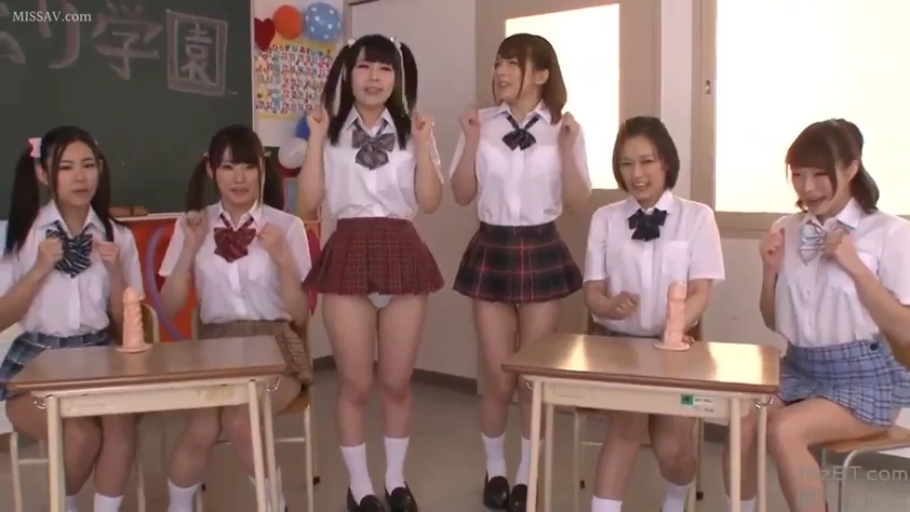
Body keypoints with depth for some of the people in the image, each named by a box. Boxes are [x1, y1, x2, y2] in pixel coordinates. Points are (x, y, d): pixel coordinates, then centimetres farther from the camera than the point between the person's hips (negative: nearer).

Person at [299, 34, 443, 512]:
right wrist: (315, 138, -7)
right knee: (355, 384, 5)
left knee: (397, 383, 9)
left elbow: (430, 201, -1)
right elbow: (309, 199, -3)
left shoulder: (412, 131, 7)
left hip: (403, 255, 1)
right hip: (349, 255, -1)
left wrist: (423, 144, -9)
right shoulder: (332, 132, 6)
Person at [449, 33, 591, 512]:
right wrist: (471, 143, -12)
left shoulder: (564, 128, -1)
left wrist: (566, 149, -15)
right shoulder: (481, 123, 0)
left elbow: (577, 203, -2)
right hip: (492, 251, 0)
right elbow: (462, 195, 0)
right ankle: (494, 469, 29)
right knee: (498, 376, 6)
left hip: (542, 252, 0)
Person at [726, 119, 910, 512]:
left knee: (784, 431, -29)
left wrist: (853, 265, -16)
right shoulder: (786, 230, 7)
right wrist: (770, 269, -4)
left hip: (862, 378, -4)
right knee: (741, 428, -24)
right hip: (798, 370, 4)